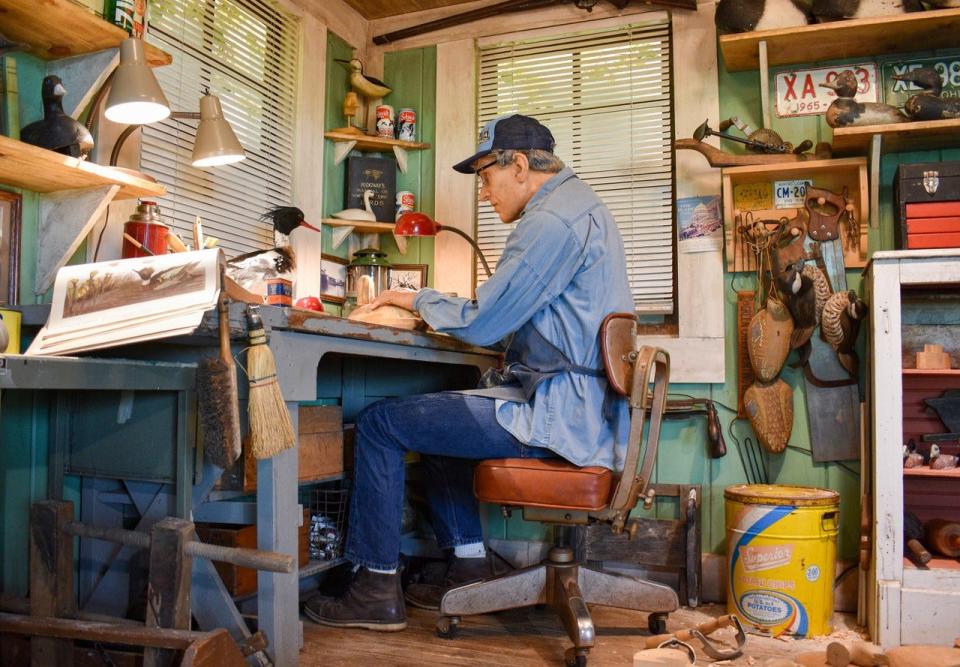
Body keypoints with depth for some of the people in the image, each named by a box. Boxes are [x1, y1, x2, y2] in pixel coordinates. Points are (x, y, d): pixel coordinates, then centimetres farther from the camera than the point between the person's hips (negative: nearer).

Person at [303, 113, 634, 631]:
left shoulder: (552, 219, -16)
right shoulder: (578, 203, 18)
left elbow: (480, 325, -17)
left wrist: (418, 299, 1)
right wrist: (435, 307, 15)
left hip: (556, 413, -11)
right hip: (579, 403, 11)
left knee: (379, 424, -5)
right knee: (432, 421, 25)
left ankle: (376, 589, 4)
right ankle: (468, 567, 25)